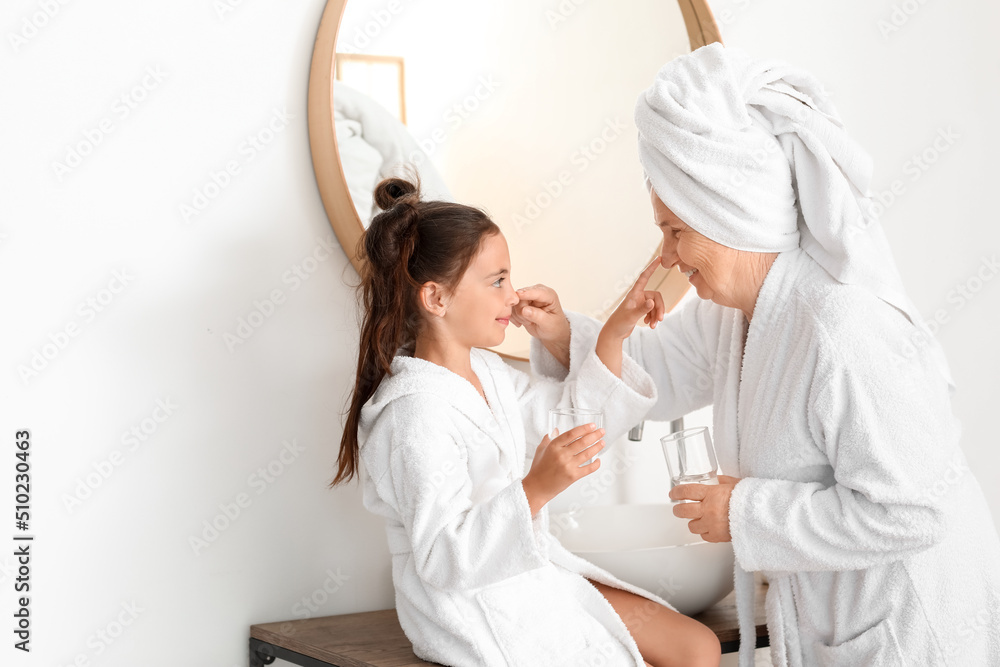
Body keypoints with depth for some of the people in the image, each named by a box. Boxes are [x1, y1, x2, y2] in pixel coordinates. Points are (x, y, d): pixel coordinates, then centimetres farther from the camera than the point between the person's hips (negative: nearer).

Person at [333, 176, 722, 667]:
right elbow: (443, 560, -28)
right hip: (470, 607, -9)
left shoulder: (484, 370, 6)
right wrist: (536, 489, -37)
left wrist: (613, 335, 9)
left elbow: (572, 420, 20)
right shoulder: (416, 411, -24)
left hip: (529, 575, 9)